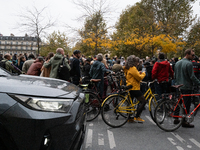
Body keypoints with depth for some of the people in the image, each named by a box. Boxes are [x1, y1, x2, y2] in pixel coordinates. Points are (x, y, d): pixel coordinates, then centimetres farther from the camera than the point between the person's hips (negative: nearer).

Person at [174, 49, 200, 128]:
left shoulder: (177, 63, 11)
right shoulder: (189, 63, -15)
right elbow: (192, 77, -17)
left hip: (178, 86, 8)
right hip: (186, 87, -8)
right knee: (186, 104, -1)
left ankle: (176, 118, 22)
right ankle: (184, 122, 4)